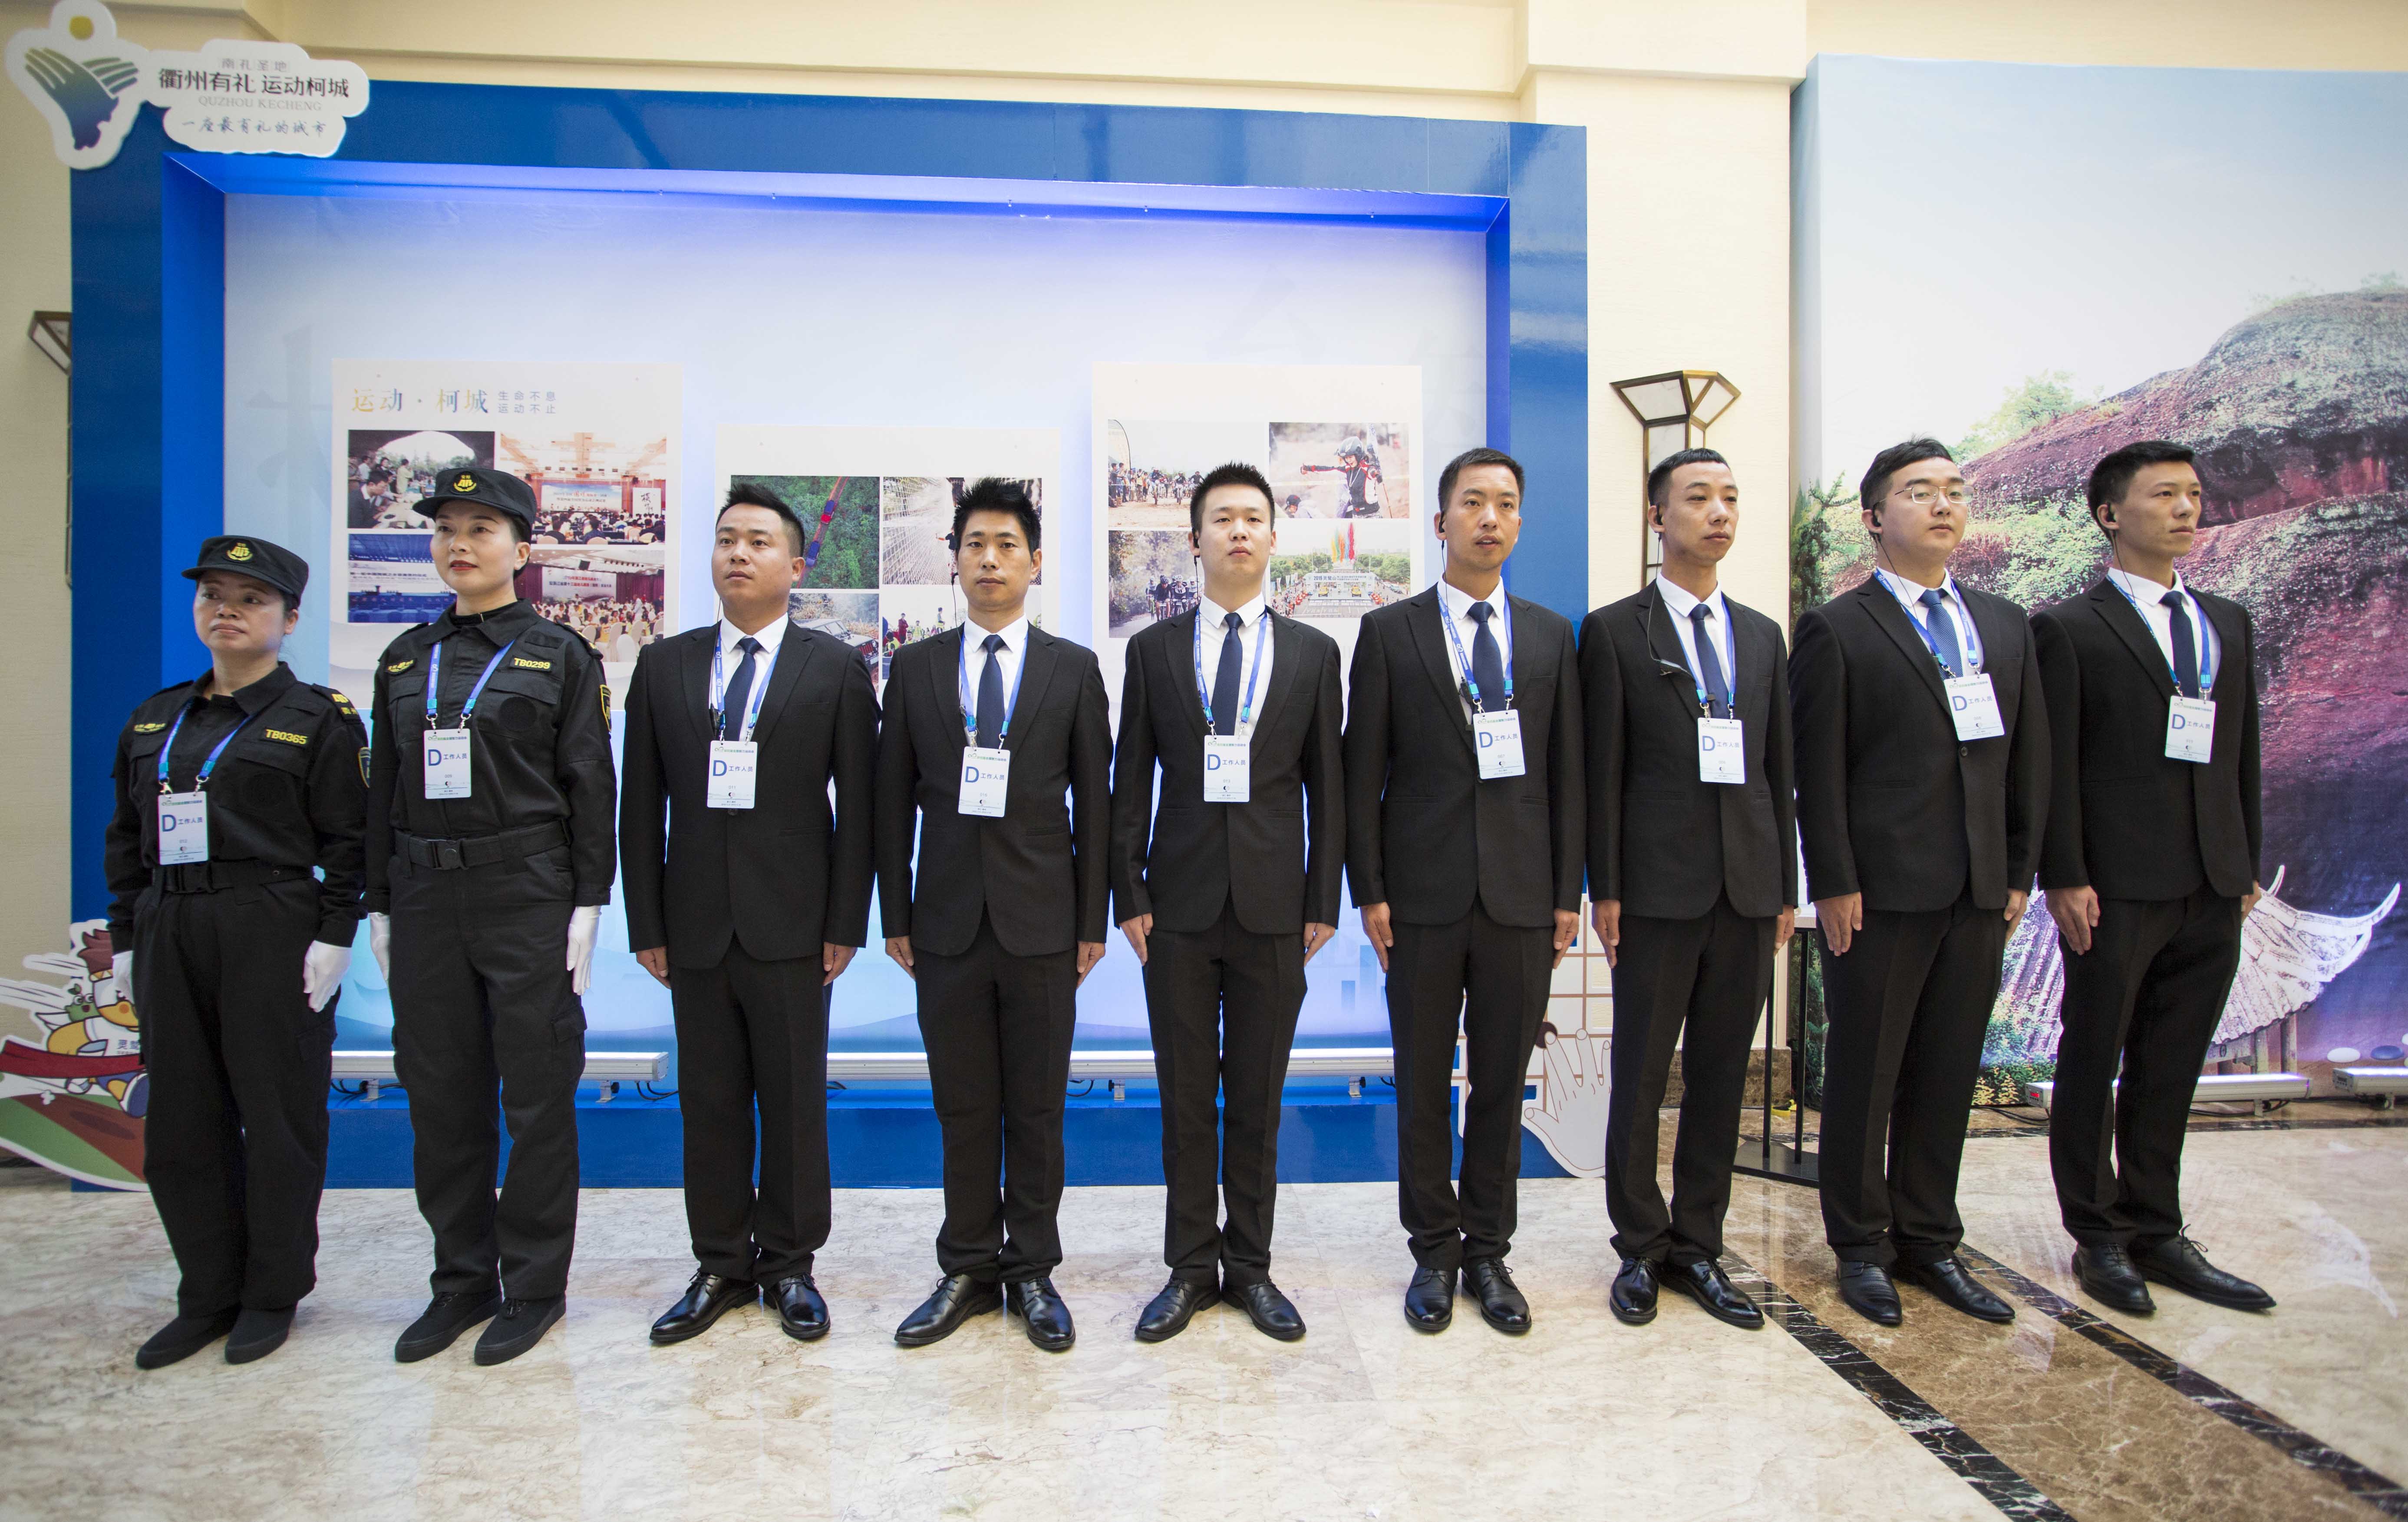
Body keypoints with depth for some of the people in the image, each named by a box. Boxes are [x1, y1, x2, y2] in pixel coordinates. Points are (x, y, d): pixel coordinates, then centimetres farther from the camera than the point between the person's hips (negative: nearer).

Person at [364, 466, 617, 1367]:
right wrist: (380, 905, 10)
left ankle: (535, 1285, 18)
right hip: (426, 898, 5)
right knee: (441, 1095, 11)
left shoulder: (559, 656, -1)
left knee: (538, 1094, 3)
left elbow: (590, 787, -4)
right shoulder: (406, 658, 12)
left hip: (528, 897, -4)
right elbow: (385, 788, 13)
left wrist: (587, 905, -8)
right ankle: (462, 1281, 26)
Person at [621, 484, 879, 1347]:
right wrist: (647, 926, 3)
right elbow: (641, 806, 7)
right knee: (709, 1104, 11)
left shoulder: (835, 669, 1)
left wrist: (847, 924, -6)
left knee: (795, 1104, 7)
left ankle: (789, 1266, 24)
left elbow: (858, 805, -2)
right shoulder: (663, 666, 8)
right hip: (696, 928, 3)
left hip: (793, 928, -2)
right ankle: (722, 1267, 27)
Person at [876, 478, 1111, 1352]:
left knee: (1038, 1108, 8)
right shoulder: (915, 668, 7)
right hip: (948, 922, 1)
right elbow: (893, 801, 7)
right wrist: (896, 915, 2)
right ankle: (968, 1271, 25)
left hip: (1041, 922, -1)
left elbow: (1094, 803, 2)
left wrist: (1093, 921, -1)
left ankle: (1032, 1271, 24)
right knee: (962, 1108, 10)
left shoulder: (1075, 669, 3)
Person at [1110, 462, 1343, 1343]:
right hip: (1179, 906, 0)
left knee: (1258, 1098, 10)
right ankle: (1191, 1269, 24)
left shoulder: (1313, 653, 6)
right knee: (1185, 1096, 9)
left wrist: (1324, 901, 1)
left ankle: (1250, 1267, 25)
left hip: (1273, 908, 0)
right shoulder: (1154, 650, 6)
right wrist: (1130, 895, -2)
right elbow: (1130, 782, 4)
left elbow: (1326, 785, 5)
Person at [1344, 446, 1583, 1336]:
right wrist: (1369, 891, -6)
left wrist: (1568, 893, 3)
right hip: (1423, 896, -2)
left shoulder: (1550, 636, 9)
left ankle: (1488, 1250, 27)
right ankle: (1434, 1252, 25)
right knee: (1423, 1085, 8)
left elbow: (1567, 773, 8)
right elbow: (1363, 772, -1)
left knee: (1502, 1084, 11)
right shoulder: (1390, 631, 1)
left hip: (1521, 897, 2)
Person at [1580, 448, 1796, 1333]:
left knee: (1722, 1077, 11)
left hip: (1748, 890, 5)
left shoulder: (1763, 636, 14)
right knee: (1641, 1077, 4)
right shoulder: (1614, 631, -1)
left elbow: (1779, 771, 13)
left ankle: (1698, 1247, 24)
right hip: (1658, 888, -4)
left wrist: (1787, 887, 9)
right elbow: (1603, 771, -5)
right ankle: (1641, 1250, 20)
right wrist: (1602, 890, -9)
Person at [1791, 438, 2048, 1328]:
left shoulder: (2005, 626, 14)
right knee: (1864, 1075, 5)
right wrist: (1833, 885, -12)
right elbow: (1818, 771, -8)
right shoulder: (1838, 630, -4)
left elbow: (2028, 760, 14)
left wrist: (2019, 873, 8)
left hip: (1978, 895, 5)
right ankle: (1860, 1246, 20)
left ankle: (1929, 1241, 27)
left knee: (1948, 1076, 13)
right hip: (1880, 891, -5)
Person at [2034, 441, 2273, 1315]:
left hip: (2212, 890, 6)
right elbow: (2053, 765, -8)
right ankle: (2098, 1235, 18)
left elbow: (2242, 754, 16)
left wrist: (2247, 866, 12)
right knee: (2094, 1064, 6)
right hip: (2117, 887, -5)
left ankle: (2155, 1232, 25)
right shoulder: (2068, 629, -4)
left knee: (2170, 1072, 13)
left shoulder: (2230, 625, 15)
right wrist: (2064, 878, -13)